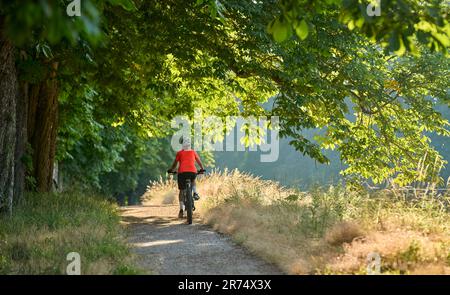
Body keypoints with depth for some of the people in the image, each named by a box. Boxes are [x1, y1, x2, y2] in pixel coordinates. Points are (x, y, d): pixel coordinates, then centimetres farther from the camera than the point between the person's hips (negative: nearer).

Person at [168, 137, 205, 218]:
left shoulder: (179, 153, 11)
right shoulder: (193, 152, 16)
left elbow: (175, 163, 14)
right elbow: (199, 161, 25)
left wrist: (171, 170, 30)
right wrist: (202, 169, 40)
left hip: (182, 172, -2)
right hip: (192, 171, 2)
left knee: (181, 190, 9)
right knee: (193, 181, 37)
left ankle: (181, 209, 1)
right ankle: (195, 193, 11)